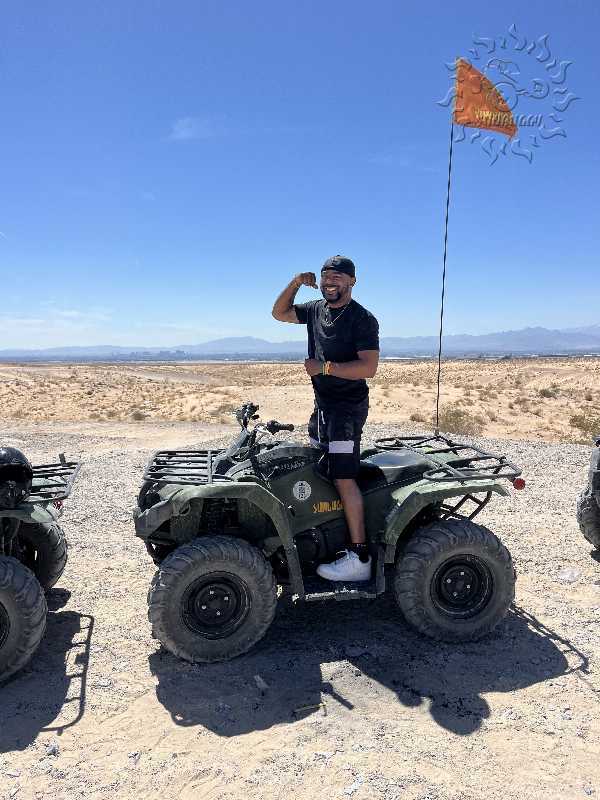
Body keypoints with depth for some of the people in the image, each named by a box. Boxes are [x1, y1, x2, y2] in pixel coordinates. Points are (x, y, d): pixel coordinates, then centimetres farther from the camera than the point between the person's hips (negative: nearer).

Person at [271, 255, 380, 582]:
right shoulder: (316, 310, 11)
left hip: (348, 407, -9)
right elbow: (279, 313, 19)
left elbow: (369, 367, -20)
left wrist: (325, 366, -22)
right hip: (322, 404, 9)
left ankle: (359, 558, -12)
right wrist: (296, 283, 5)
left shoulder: (363, 319, -12)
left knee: (343, 477, -15)